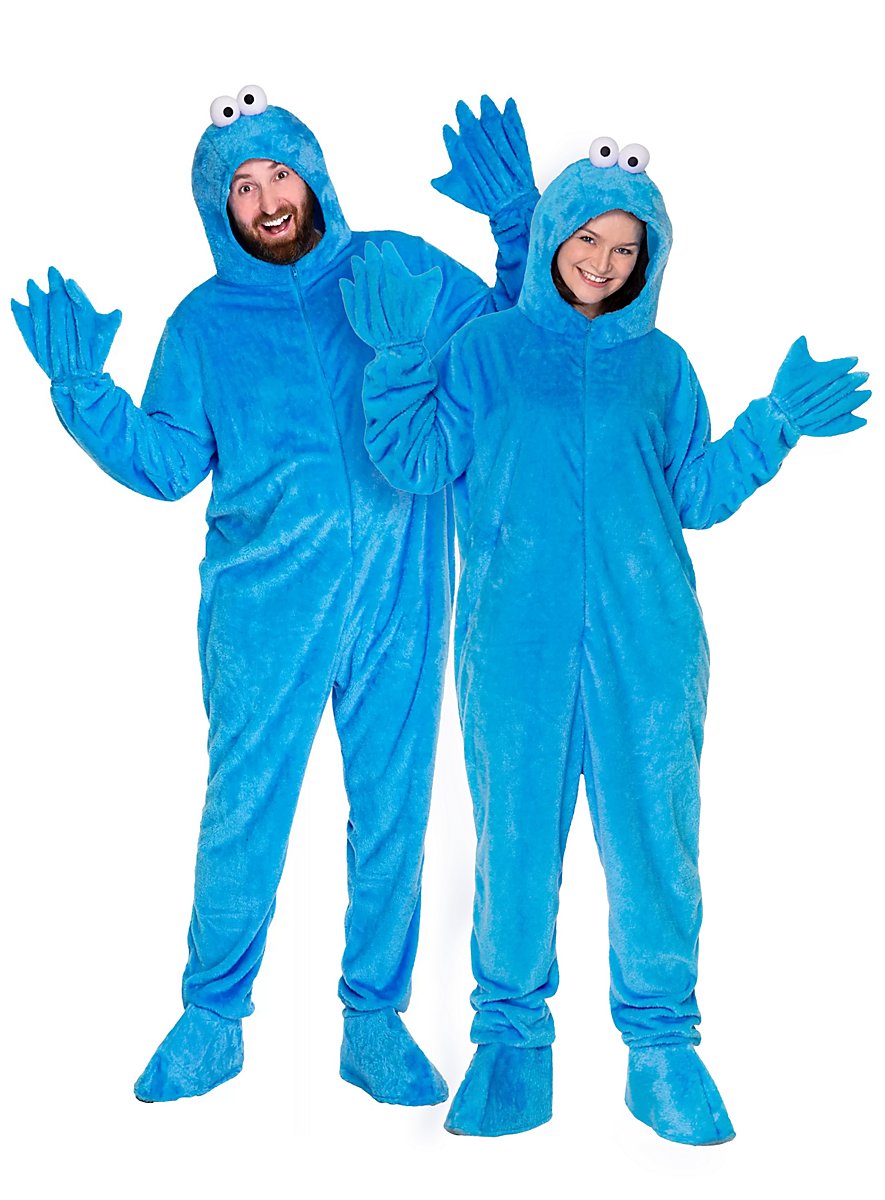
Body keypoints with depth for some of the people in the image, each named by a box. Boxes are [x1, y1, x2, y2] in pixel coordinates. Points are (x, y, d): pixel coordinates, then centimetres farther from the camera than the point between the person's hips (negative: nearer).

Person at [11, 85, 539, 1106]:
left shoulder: (402, 269, 9)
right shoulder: (202, 322, 9)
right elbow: (168, 462, 3)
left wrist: (518, 222, 2)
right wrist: (84, 393, -11)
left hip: (397, 595, 1)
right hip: (264, 606, 0)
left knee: (393, 807, 6)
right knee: (242, 811, 3)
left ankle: (375, 1021, 21)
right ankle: (212, 1021, 21)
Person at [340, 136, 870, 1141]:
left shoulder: (660, 364, 14)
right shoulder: (486, 349, 9)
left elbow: (695, 496, 13)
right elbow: (419, 464, 2)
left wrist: (774, 424, 4)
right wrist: (400, 355, -6)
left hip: (646, 641, 2)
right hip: (515, 639, -1)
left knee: (653, 838, 2)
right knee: (515, 836, 3)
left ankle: (661, 1041, 18)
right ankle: (511, 1035, 19)